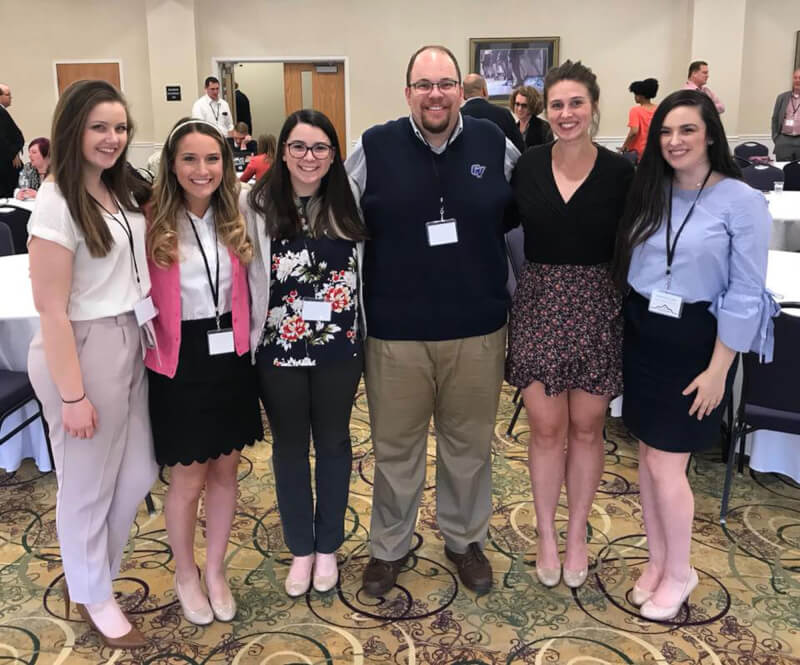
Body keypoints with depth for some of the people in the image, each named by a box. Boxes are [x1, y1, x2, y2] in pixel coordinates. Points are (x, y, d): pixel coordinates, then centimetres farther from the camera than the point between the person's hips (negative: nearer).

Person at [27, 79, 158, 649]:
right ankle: (93, 595, 33)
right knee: (89, 483, 10)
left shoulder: (116, 190, 7)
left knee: (138, 473, 18)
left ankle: (88, 569, 41)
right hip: (83, 351, -8)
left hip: (129, 343, 8)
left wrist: (137, 336, 9)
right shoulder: (58, 203, -17)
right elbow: (51, 309, -18)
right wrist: (73, 395, -17)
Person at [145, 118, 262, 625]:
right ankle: (186, 576, 33)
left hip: (230, 358, 4)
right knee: (188, 479, 8)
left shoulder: (234, 221, 3)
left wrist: (245, 344, 3)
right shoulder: (153, 225, -11)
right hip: (181, 364, -4)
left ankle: (216, 571, 34)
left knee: (226, 470, 14)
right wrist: (155, 353, -14)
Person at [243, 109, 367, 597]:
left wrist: (363, 336, 2)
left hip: (339, 345, 2)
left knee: (333, 442, 14)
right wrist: (251, 338, -8)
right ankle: (300, 548, 31)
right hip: (279, 345, -1)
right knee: (290, 445, 13)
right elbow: (245, 274, -7)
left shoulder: (349, 203, -1)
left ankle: (328, 545, 33)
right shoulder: (258, 204, -7)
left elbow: (368, 270, 5)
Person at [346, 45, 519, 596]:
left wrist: (517, 295, 9)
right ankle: (389, 547, 35)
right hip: (395, 331, -1)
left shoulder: (496, 146, 0)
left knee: (470, 444, 16)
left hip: (478, 329, 2)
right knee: (395, 447, 13)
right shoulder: (374, 148, -4)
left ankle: (466, 540, 39)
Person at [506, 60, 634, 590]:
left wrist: (633, 315, -5)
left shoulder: (620, 172, -4)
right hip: (540, 304, 1)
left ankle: (578, 535, 30)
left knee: (586, 427, 10)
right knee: (547, 427, 6)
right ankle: (547, 535, 26)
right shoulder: (527, 166, 0)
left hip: (597, 309, 0)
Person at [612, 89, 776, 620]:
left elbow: (744, 294, -12)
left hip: (694, 342, -5)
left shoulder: (742, 201, -11)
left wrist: (717, 370, -13)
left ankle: (679, 572, 22)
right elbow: (627, 266, 8)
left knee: (666, 464, -1)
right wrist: (626, 331, 4)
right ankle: (658, 559, 30)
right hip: (641, 335, 5)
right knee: (649, 454, 12)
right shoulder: (649, 192, 5)